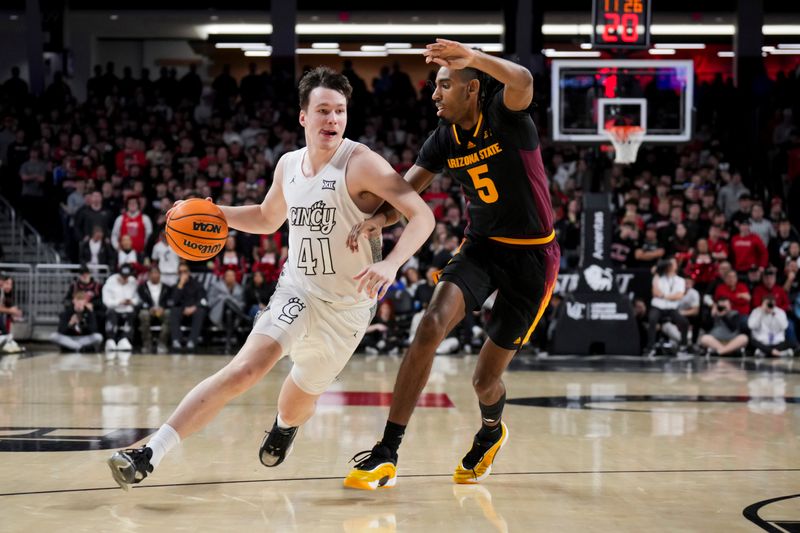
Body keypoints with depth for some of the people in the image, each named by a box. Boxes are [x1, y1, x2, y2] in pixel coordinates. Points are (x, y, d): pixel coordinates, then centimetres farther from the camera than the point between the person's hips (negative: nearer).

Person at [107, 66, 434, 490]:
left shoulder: (361, 163, -18)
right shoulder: (289, 165, 0)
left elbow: (422, 216, -26)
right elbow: (268, 218, 21)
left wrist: (391, 264, -42)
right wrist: (218, 214, 3)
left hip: (347, 307, -2)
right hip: (297, 290, 2)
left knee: (298, 402, 16)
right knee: (246, 367, -24)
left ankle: (284, 426, 57)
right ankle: (151, 454, -29)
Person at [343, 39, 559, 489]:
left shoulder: (504, 115, -16)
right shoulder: (445, 139, 0)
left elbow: (522, 82, -40)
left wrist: (474, 58, -58)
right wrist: (378, 219, -25)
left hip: (531, 255, -4)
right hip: (481, 246, 4)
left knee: (485, 380, 3)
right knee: (432, 325, -24)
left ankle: (491, 431, 43)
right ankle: (387, 455, -22)